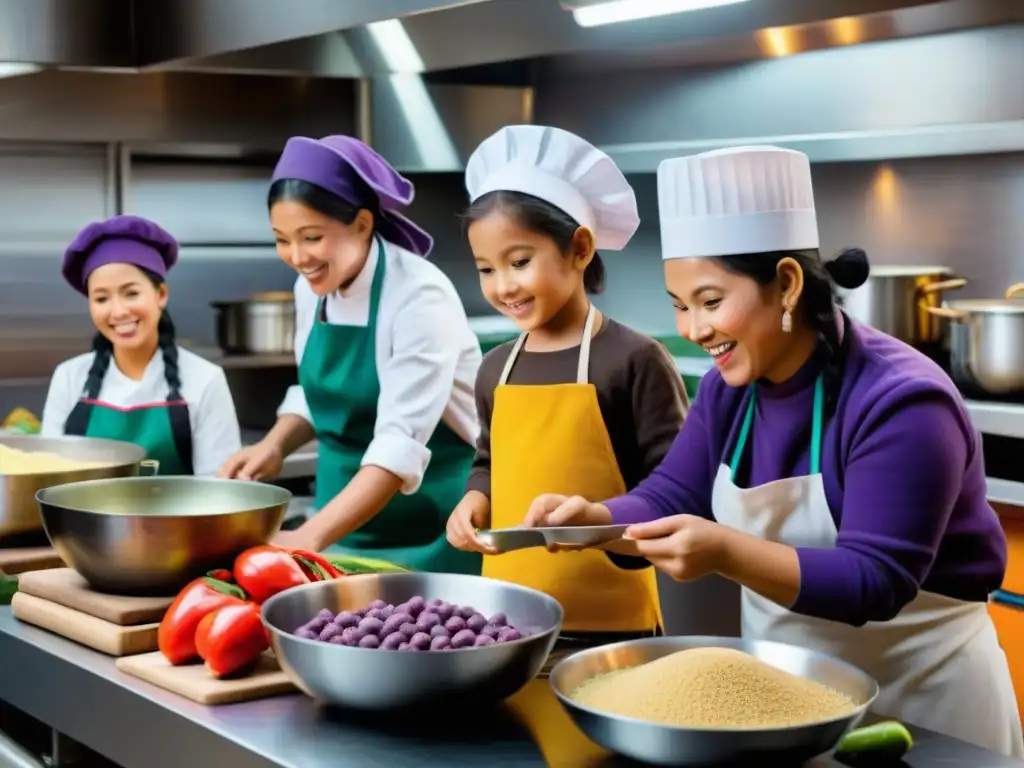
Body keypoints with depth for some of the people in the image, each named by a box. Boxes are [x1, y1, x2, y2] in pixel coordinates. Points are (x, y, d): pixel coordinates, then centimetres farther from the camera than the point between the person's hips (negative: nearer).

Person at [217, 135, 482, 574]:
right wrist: (274, 446, -5)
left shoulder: (420, 297, -22)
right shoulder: (312, 288, -1)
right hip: (344, 514, 6)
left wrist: (310, 536, -37)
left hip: (426, 527, -6)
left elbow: (400, 444, -28)